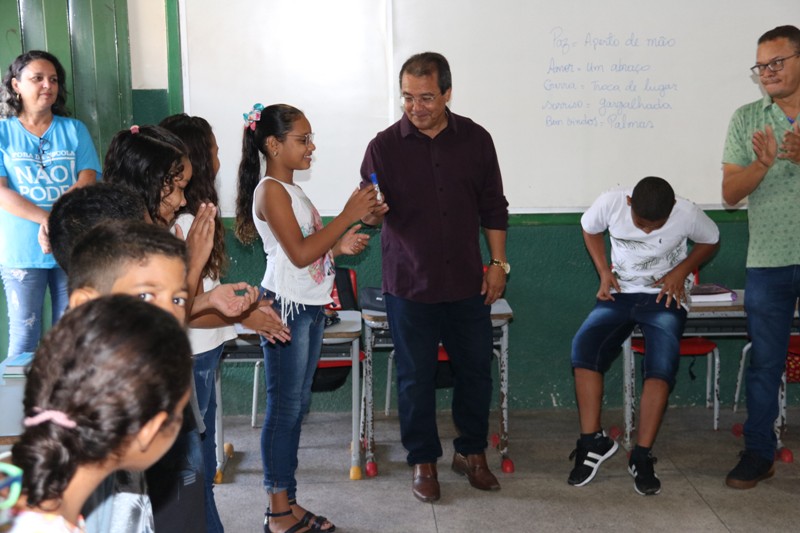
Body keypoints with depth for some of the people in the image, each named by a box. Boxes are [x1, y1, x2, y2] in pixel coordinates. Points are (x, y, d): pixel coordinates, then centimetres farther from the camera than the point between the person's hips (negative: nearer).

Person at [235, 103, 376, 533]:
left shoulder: (290, 190, 15)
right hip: (285, 307, -9)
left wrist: (338, 246, 4)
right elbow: (299, 254, -21)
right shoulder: (271, 191, -13)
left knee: (297, 406, 12)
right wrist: (348, 215, -19)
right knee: (284, 407, -3)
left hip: (309, 307, 9)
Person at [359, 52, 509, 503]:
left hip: (467, 282, 2)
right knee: (416, 377, 8)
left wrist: (498, 264, 3)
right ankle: (424, 461, 25)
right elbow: (374, 213, -3)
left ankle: (471, 452, 30)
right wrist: (372, 213, -26)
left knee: (476, 369, 11)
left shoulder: (475, 139, 0)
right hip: (410, 284, -2)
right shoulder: (385, 147, -5)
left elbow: (493, 207, 6)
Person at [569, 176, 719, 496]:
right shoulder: (610, 203, -13)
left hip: (665, 296, -1)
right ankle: (593, 441, -15)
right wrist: (604, 272, -4)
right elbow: (590, 230, 8)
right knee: (584, 345, -24)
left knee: (662, 363, -26)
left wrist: (682, 270, -10)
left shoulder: (687, 214, -16)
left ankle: (642, 457, -19)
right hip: (620, 292, 2)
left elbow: (711, 241, 5)